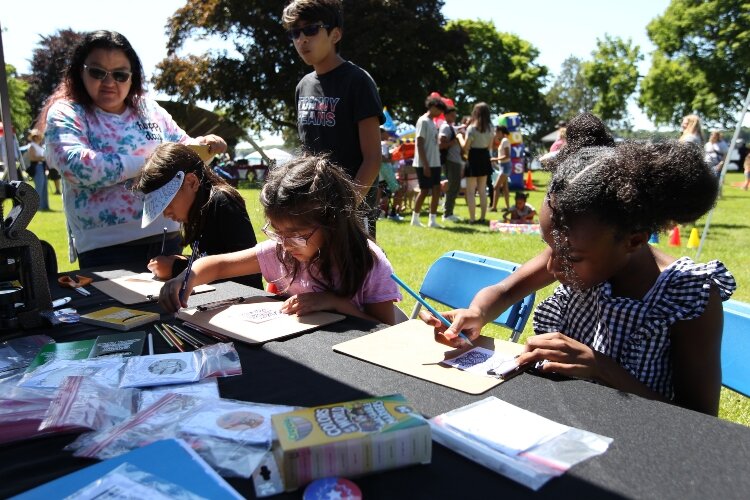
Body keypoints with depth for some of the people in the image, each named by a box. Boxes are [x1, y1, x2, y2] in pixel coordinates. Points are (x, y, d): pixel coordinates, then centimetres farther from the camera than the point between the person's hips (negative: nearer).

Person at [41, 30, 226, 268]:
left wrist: (201, 144, -2)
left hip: (167, 237, 5)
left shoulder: (148, 108, 11)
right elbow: (76, 166, -18)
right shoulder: (65, 114, -1)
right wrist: (147, 161, -15)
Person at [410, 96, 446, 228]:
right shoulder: (423, 121, -10)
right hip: (424, 164, -8)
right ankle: (415, 219, 10)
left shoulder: (432, 122, 17)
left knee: (436, 190, 3)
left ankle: (432, 220, 6)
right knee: (424, 191, -2)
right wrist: (425, 165, -19)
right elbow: (420, 145, -16)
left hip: (434, 163, 8)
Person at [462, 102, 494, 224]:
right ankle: (482, 217, 15)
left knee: (470, 191, 0)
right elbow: (490, 146, 10)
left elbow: (465, 148, -12)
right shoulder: (490, 128, 5)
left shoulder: (472, 128, -14)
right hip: (485, 158, 6)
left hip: (474, 159, -6)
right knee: (482, 190, 13)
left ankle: (472, 218, -3)